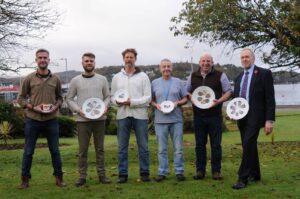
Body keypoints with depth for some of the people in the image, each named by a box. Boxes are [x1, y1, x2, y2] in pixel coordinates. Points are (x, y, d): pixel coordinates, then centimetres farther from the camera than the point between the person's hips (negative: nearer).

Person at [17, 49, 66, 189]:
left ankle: (59, 177, 19)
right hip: (32, 120, -1)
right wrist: (32, 107, -12)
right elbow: (20, 98, 3)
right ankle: (25, 179, 17)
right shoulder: (29, 78, 0)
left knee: (54, 150, 8)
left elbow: (59, 97, 13)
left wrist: (55, 107, -7)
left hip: (51, 120, 1)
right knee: (28, 151, 5)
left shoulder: (55, 79, 5)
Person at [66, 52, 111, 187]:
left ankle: (101, 174, 15)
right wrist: (78, 110, -9)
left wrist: (105, 107, -7)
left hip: (99, 119, 1)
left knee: (100, 148, 7)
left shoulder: (102, 79, 6)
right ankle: (82, 176, 10)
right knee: (83, 149, 2)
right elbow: (69, 98, 5)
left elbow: (107, 96, 12)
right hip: (82, 119, -1)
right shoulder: (75, 81, 2)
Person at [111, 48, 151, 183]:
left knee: (143, 146, 4)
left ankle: (144, 172, 14)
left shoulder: (143, 76, 4)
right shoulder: (117, 77, 11)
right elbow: (112, 96, 12)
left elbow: (148, 97, -3)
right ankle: (123, 174, 12)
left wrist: (131, 102, -14)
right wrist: (118, 101, -11)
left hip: (140, 115, -2)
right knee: (122, 147, 4)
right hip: (122, 115, 2)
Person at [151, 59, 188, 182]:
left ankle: (179, 171, 12)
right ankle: (162, 172, 13)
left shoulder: (178, 82, 6)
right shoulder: (155, 83, 7)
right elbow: (150, 99, 10)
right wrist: (156, 105, -9)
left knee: (178, 148, 3)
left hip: (176, 119, 0)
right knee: (162, 148, 5)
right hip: (160, 120, 0)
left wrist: (177, 103, -10)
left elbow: (185, 99, 8)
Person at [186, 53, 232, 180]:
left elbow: (229, 92, 2)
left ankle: (216, 171, 10)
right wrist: (191, 98, -3)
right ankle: (200, 170, 16)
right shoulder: (193, 76, 11)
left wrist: (219, 101, -15)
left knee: (216, 144, 1)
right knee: (200, 144, 7)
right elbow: (187, 92, 20)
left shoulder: (220, 76, 1)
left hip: (215, 115, -2)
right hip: (198, 116, 3)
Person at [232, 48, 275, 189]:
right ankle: (255, 174, 23)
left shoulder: (264, 73, -3)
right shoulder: (238, 78, 16)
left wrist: (269, 120, -14)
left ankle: (243, 178, -12)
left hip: (255, 116, -6)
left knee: (248, 144, -16)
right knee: (249, 146, 10)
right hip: (241, 117, 6)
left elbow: (270, 98, -8)